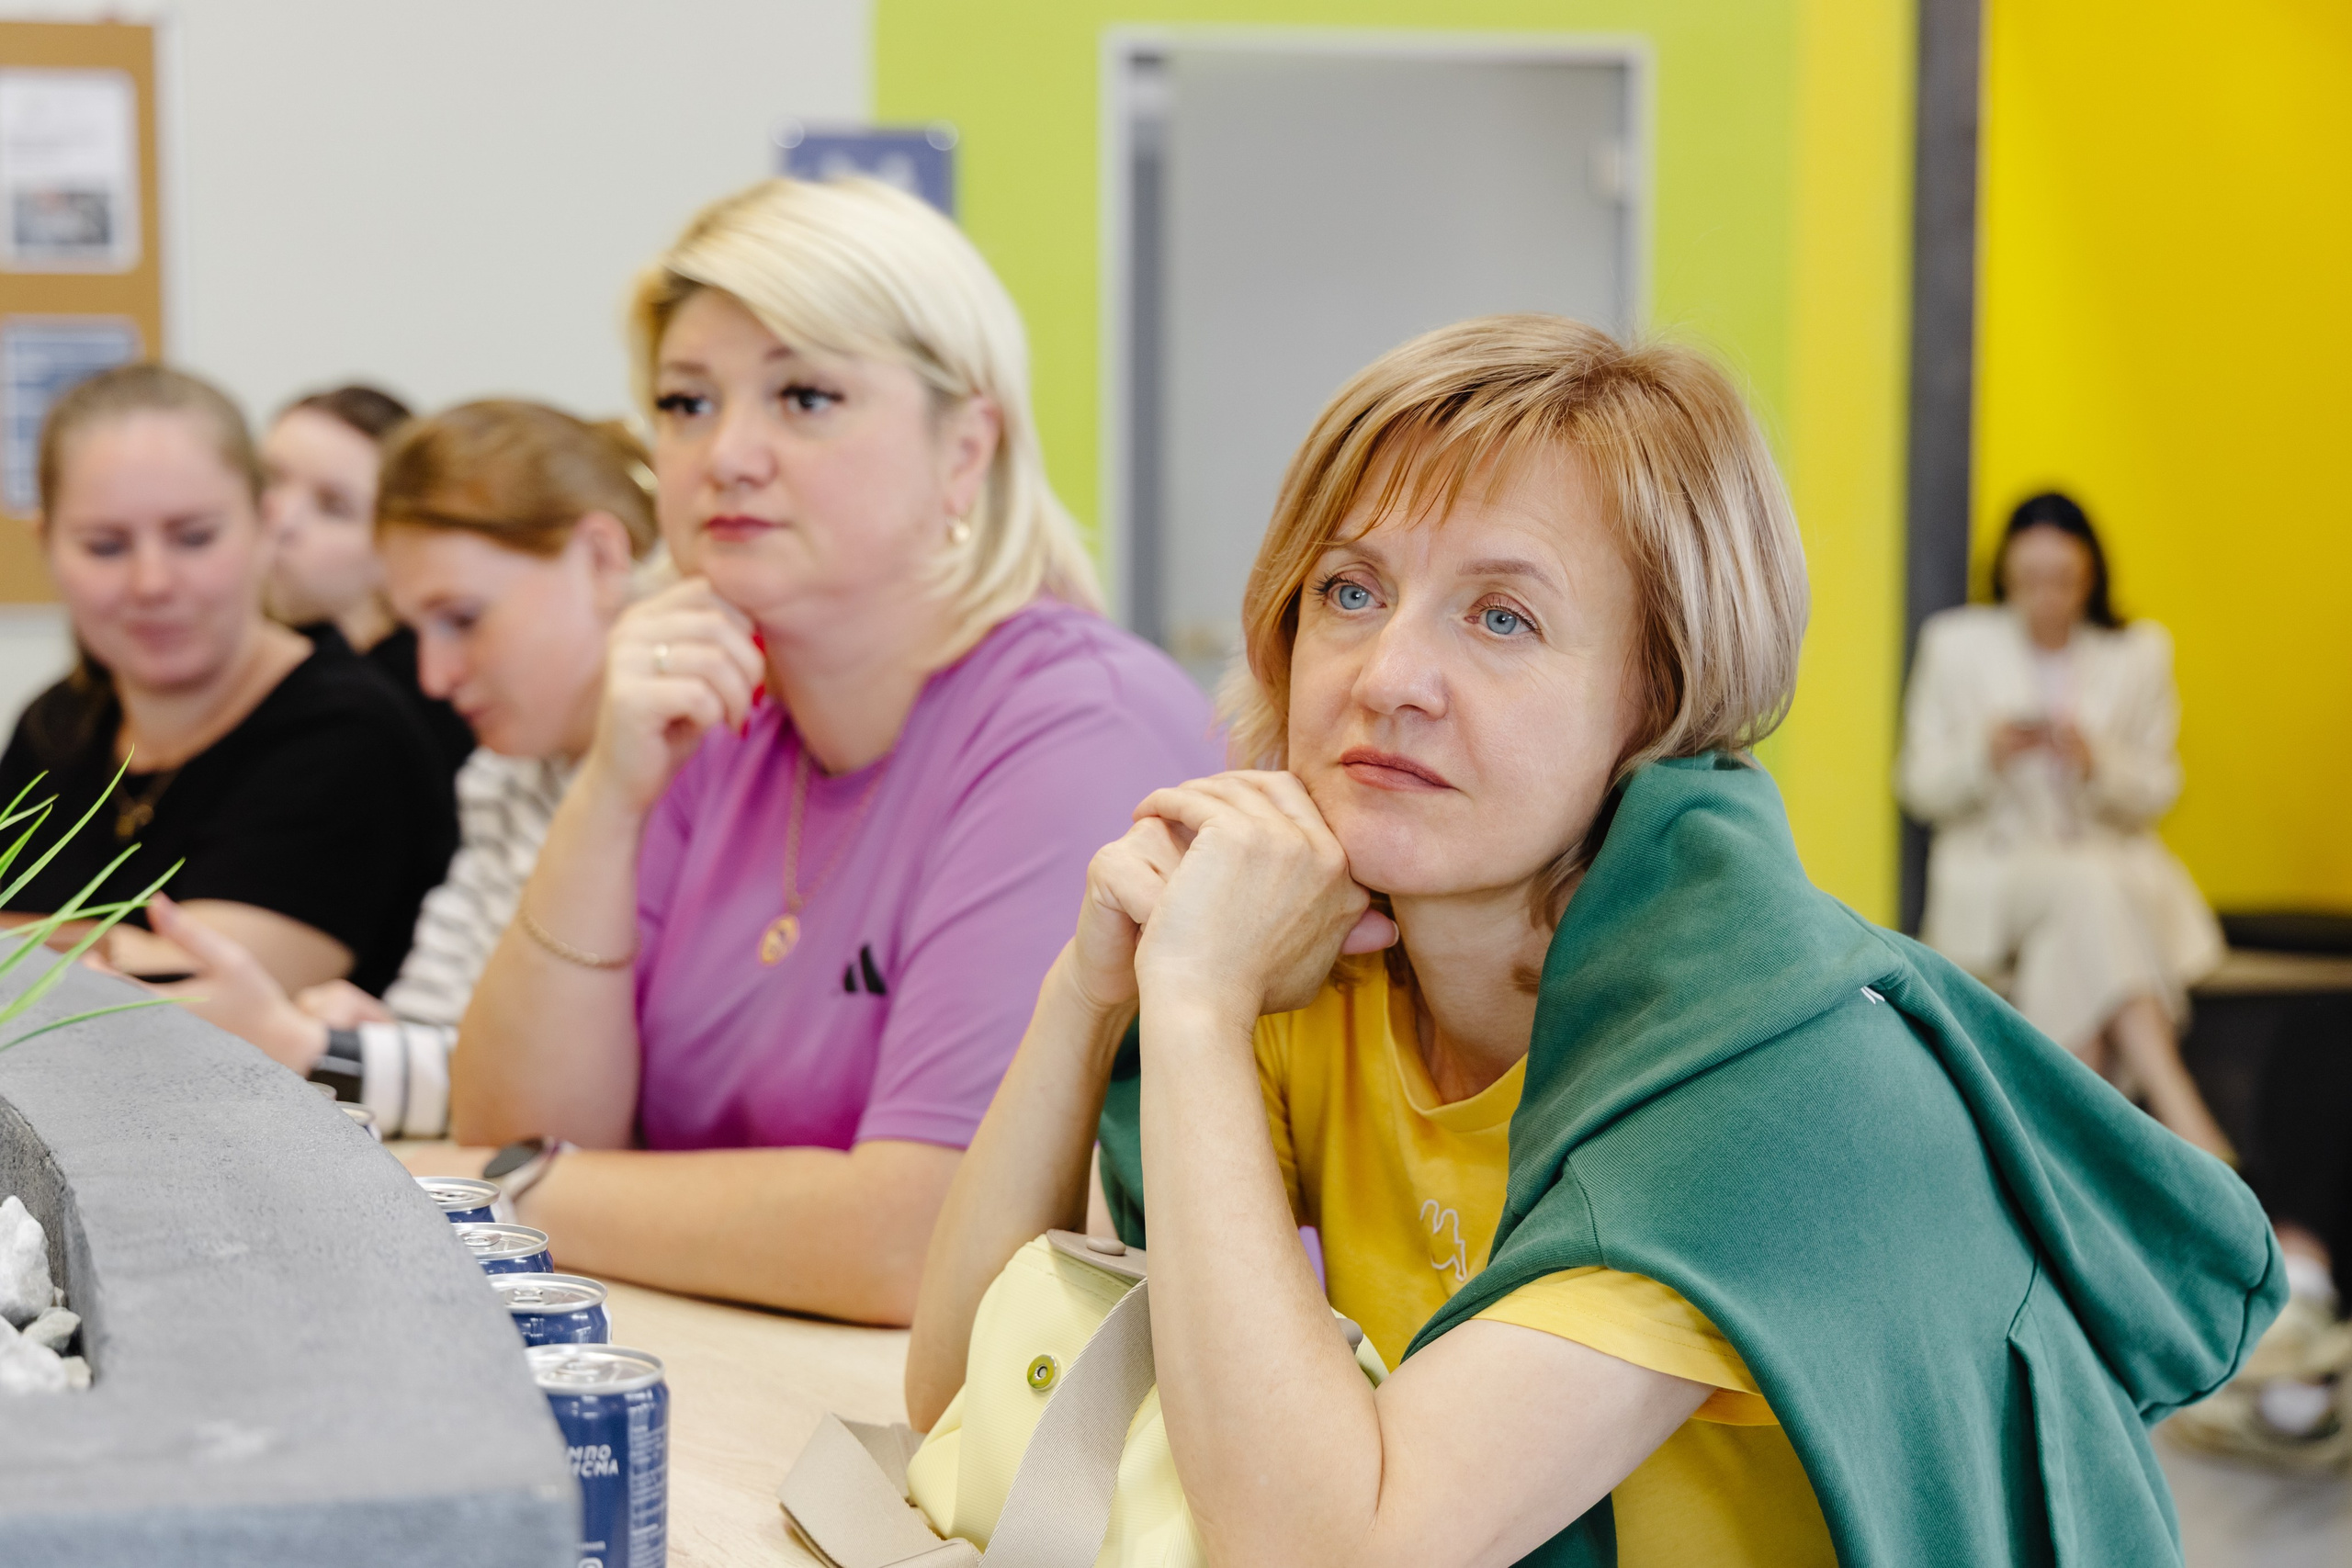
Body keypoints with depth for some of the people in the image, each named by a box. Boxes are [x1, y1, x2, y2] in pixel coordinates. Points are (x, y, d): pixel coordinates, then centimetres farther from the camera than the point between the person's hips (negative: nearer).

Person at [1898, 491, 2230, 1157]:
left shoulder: (2140, 652, 6)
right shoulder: (1955, 645, 3)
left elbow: (2157, 793, 6)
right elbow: (1919, 786, 4)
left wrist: (2098, 764, -16)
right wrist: (1986, 755, -17)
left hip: (2116, 864, 2)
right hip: (1994, 866, -2)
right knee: (2086, 887, -35)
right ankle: (2185, 1117, -46)